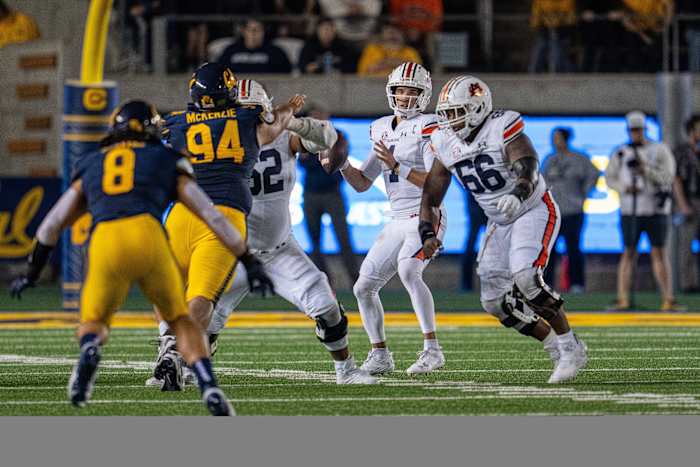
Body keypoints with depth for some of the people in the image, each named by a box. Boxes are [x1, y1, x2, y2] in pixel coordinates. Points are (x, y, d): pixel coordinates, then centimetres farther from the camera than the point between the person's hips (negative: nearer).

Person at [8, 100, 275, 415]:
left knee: (94, 322, 22)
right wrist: (249, 261, 30)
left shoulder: (91, 166, 31)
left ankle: (89, 350, -15)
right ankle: (209, 387, -5)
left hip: (104, 245, 1)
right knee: (181, 321, 19)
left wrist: (32, 274, 45)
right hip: (148, 236, -1)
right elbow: (211, 216, 24)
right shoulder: (166, 162, 27)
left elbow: (52, 226, 34)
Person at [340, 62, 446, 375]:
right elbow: (362, 184, 17)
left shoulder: (428, 128, -9)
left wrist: (397, 166, -25)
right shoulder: (382, 130, 13)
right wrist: (343, 165, -2)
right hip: (397, 221, 8)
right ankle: (380, 356, 19)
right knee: (364, 287, 5)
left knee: (408, 269, -33)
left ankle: (432, 350, -30)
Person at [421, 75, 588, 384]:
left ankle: (571, 349, -16)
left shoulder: (502, 128, -21)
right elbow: (430, 196, 5)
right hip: (500, 223, 7)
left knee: (525, 277, -29)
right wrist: (428, 234, -10)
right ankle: (556, 347, 16)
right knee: (496, 302, 1)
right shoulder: (446, 144, -1)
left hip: (534, 211, -7)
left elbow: (528, 166, -37)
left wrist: (517, 195, -57)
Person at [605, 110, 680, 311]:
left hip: (656, 209, -1)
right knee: (629, 253, 0)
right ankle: (623, 299, 0)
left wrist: (643, 168, -18)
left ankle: (667, 299, -1)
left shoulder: (660, 150, 1)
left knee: (659, 253, -2)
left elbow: (667, 177, -7)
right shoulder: (621, 153, 7)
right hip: (630, 210, 1)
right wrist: (624, 188, -10)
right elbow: (610, 178, 9)